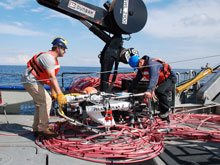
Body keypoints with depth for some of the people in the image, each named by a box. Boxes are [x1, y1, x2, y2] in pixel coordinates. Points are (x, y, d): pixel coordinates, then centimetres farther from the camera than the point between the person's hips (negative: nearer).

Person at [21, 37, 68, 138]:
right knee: (46, 101, -16)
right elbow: (52, 77, -34)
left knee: (40, 104, 13)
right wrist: (59, 94, -40)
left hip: (36, 82, 11)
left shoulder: (54, 59, 11)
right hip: (31, 81, -11)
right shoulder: (48, 57, -23)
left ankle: (36, 129, 21)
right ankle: (43, 128, -11)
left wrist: (53, 92, 11)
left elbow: (52, 77, 14)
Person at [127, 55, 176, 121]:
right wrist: (129, 90, 10)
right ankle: (165, 120, 15)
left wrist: (149, 90, -56)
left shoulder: (152, 64, -28)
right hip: (161, 82, 9)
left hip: (170, 78, -9)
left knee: (160, 91, -33)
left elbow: (154, 78, -43)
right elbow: (136, 79, 11)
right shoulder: (142, 68, 2)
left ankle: (166, 109, -16)